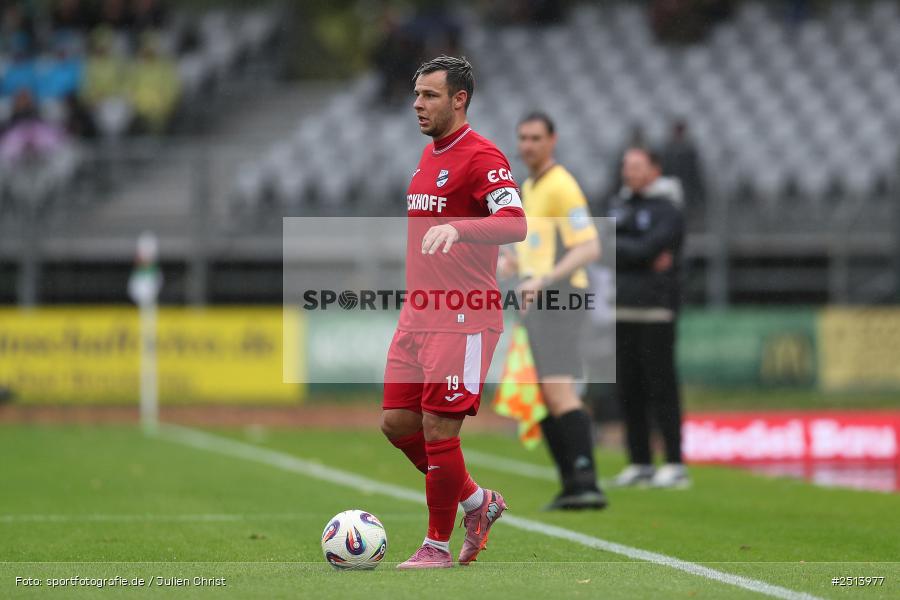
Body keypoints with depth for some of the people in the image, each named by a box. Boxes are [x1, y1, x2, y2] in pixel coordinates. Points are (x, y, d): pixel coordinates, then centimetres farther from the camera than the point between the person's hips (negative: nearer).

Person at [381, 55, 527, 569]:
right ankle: (477, 501, 25)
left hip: (464, 319, -9)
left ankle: (439, 544, 7)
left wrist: (456, 229, -40)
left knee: (438, 429, -7)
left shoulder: (480, 156, -12)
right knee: (397, 422, 8)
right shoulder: (429, 155, 16)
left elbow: (515, 224, -25)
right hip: (419, 314, 9)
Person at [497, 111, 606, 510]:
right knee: (538, 398, 7)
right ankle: (572, 486, 9)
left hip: (558, 298, -10)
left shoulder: (561, 186, -10)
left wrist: (545, 279, -28)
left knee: (558, 391, -19)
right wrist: (512, 261, 10)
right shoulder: (528, 188, 20)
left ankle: (586, 482, -24)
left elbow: (590, 248, -18)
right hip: (535, 304, 10)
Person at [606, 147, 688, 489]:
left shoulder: (667, 210, -4)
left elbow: (645, 249, -17)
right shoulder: (620, 205, 15)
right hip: (623, 310, 6)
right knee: (628, 390, 6)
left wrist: (614, 246, -2)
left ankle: (675, 465, -6)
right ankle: (640, 464, 11)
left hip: (655, 310, -6)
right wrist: (644, 258, -11)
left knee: (661, 388, -7)